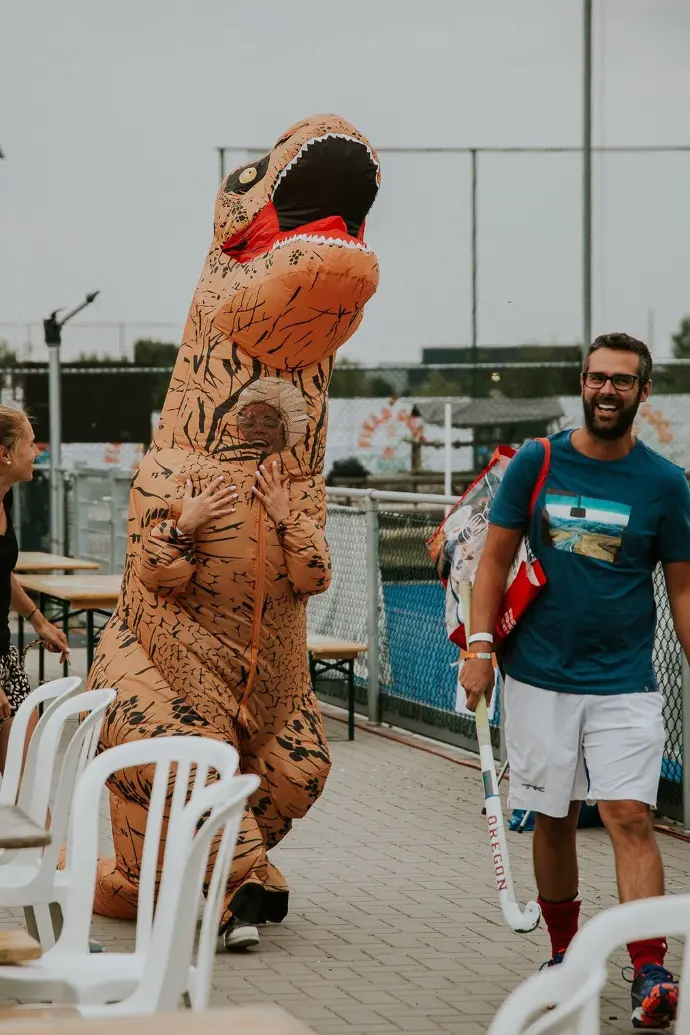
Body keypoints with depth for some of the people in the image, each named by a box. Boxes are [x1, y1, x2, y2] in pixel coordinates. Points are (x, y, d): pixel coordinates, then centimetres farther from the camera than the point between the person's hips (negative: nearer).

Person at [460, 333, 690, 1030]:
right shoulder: (535, 464, 3)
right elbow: (496, 559, 6)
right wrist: (479, 646, -5)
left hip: (625, 685, -1)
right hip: (539, 678, 2)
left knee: (629, 818, -12)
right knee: (552, 820, 9)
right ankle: (563, 953, 25)